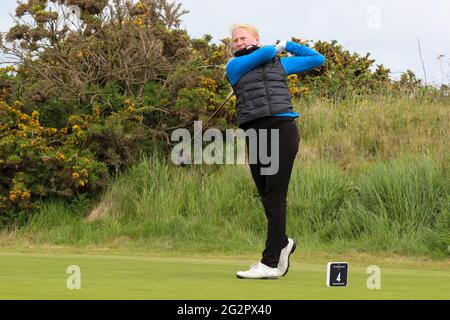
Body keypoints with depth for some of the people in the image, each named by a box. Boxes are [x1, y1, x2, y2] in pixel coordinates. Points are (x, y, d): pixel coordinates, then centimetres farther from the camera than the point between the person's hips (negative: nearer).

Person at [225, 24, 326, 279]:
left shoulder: (280, 63, 18)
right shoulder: (234, 66, 13)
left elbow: (317, 59, 27)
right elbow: (265, 54, -2)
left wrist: (288, 45, 25)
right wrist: (276, 48, 18)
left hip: (282, 130, -2)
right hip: (254, 133, 2)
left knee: (275, 197, -9)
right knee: (267, 197, 4)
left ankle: (271, 263, -10)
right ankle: (282, 243, 29)